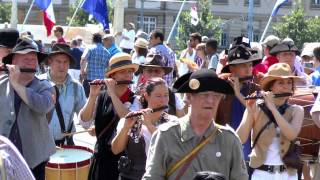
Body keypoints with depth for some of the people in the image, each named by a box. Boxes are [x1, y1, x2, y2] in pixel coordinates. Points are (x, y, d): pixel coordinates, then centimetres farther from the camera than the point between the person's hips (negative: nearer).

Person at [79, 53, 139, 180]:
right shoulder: (101, 97, 0)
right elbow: (84, 123, -8)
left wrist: (112, 93, -22)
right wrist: (92, 96, -18)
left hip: (124, 157, -2)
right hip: (101, 156, 2)